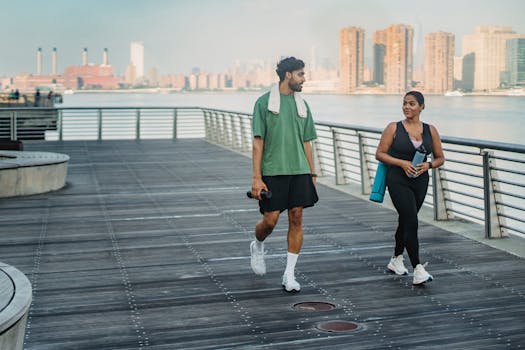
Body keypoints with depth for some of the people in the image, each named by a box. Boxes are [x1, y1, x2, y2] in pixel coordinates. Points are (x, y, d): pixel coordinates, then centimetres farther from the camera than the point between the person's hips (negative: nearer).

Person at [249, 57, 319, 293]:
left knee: (296, 219, 1)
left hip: (299, 171, 5)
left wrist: (312, 174, 12)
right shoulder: (265, 102, -2)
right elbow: (258, 142, -5)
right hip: (273, 171, -4)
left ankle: (289, 275, 9)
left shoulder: (302, 105, 13)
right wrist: (257, 178, -11)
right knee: (270, 220, -4)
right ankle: (258, 247, 31)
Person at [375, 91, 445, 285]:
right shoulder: (394, 128, -3)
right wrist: (401, 163, -16)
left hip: (420, 182, 4)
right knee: (411, 222, -15)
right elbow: (380, 154, -3)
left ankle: (396, 260, 35)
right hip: (398, 181, -4)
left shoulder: (430, 130, 5)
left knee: (406, 221, 16)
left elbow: (440, 158, 11)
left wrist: (428, 165, -10)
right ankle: (418, 269, -16)